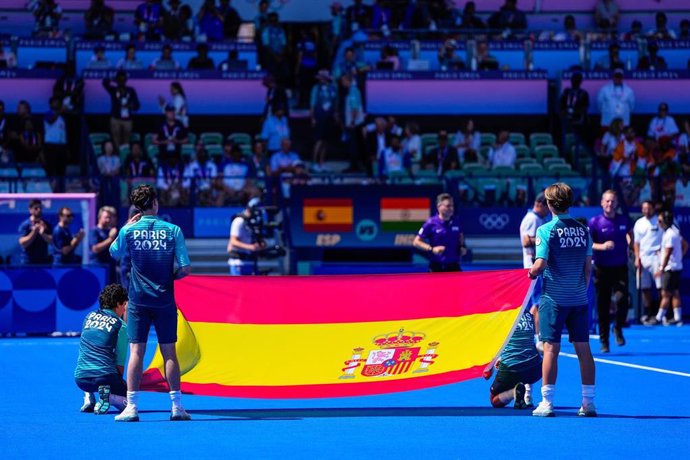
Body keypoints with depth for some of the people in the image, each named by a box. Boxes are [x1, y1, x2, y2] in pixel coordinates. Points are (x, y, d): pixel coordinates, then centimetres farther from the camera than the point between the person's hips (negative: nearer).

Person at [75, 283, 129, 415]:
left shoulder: (90, 316, 15)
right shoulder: (121, 325, 1)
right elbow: (120, 363, 2)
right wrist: (117, 383, 13)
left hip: (80, 378, 5)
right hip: (105, 376, -5)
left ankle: (88, 397, 13)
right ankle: (108, 396, -15)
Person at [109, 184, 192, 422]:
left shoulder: (129, 230, -3)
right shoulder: (173, 230, -5)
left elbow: (114, 253, 17)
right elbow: (185, 269, -6)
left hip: (138, 300, 0)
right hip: (165, 301, 0)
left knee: (136, 352, 2)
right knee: (169, 352, 5)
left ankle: (132, 407, -2)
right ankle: (176, 406, 7)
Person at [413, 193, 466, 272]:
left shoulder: (456, 221, 2)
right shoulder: (431, 223, -10)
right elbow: (416, 242, -6)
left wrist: (462, 246, 3)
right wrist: (432, 249, -20)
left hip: (454, 266, 4)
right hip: (437, 267, -3)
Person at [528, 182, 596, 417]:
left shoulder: (546, 230, -9)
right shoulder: (583, 230, 6)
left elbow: (540, 265, -15)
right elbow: (588, 267, 8)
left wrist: (531, 272, 6)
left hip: (554, 298, -4)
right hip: (579, 298, 4)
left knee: (551, 348, -1)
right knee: (583, 348, 7)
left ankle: (547, 403, -2)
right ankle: (588, 402, 8)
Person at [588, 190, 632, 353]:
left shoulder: (624, 220, 3)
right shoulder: (595, 222, -5)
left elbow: (630, 234, 26)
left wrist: (630, 244, 10)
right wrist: (602, 246, -22)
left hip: (620, 267, 1)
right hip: (602, 269, -1)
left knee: (622, 299, -18)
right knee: (603, 306, 2)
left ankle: (618, 329, 9)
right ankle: (604, 341, 13)